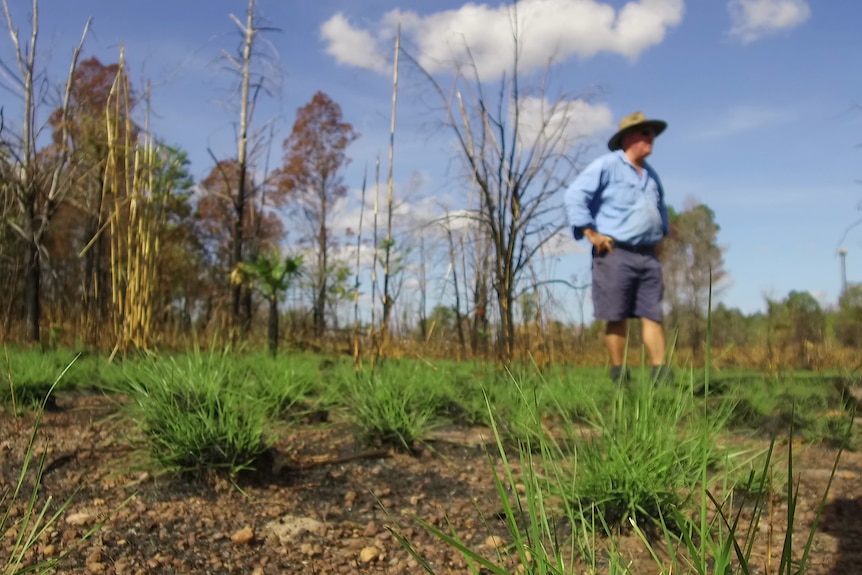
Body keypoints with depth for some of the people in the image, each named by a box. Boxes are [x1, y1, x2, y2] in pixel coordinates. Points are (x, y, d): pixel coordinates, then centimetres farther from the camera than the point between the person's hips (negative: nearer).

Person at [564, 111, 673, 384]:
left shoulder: (651, 174, 21)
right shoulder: (606, 166, -3)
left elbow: (660, 208, 37)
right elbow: (574, 195, -11)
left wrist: (661, 234, 22)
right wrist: (591, 233, -13)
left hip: (648, 256, 7)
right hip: (616, 253, -7)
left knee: (653, 315, 2)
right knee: (616, 318, -2)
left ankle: (660, 373, 3)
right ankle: (618, 375, 6)